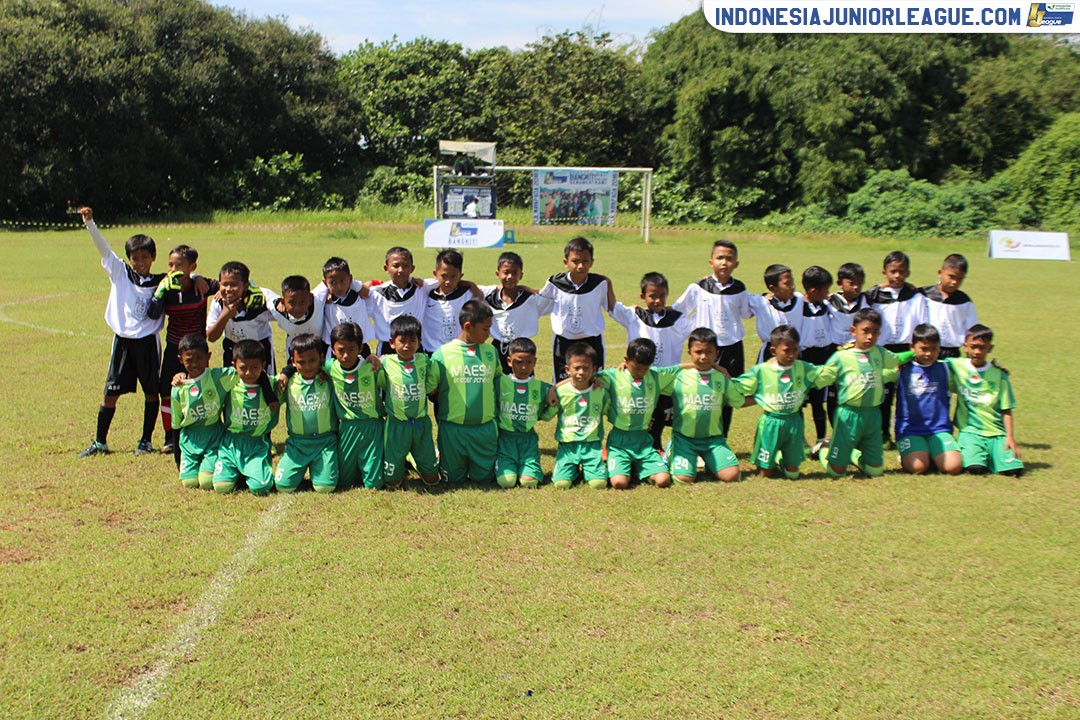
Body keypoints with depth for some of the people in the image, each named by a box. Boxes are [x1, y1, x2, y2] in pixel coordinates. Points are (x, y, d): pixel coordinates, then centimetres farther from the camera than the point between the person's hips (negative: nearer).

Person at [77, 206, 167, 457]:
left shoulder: (161, 281, 3)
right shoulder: (120, 272, 3)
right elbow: (103, 248, -3)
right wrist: (89, 223, -12)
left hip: (148, 342, 0)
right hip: (123, 341, 1)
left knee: (151, 392, 5)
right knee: (111, 392, 2)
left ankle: (146, 441, 17)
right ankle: (100, 442, 10)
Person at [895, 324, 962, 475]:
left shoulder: (943, 369, 12)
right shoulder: (903, 369, 5)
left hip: (939, 429, 2)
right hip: (910, 430, -2)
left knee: (953, 466, -21)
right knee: (918, 467, -27)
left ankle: (933, 455, 11)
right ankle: (906, 456, 9)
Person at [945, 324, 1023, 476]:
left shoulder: (999, 375, 6)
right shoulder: (955, 366, 5)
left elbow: (1006, 409, 5)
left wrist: (1010, 437, -5)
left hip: (996, 433, 2)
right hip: (970, 431, -2)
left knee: (1013, 468, -19)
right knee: (975, 468, -27)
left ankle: (991, 457, 12)